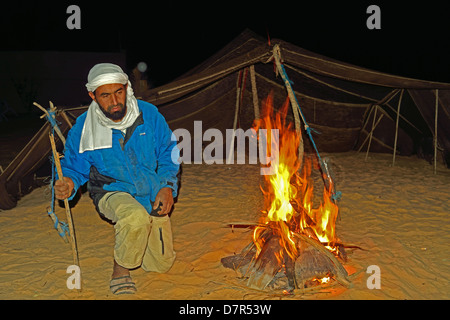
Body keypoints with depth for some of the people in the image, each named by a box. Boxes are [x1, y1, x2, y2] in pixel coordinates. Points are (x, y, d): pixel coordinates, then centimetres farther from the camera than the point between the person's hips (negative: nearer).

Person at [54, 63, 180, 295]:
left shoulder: (148, 114, -12)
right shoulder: (83, 128, -14)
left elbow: (168, 154, -1)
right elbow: (74, 167, 0)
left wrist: (167, 187, -14)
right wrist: (69, 184, -23)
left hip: (152, 195, 3)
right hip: (112, 192, -3)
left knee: (161, 264, 12)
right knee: (136, 217, -41)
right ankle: (120, 271, -11)